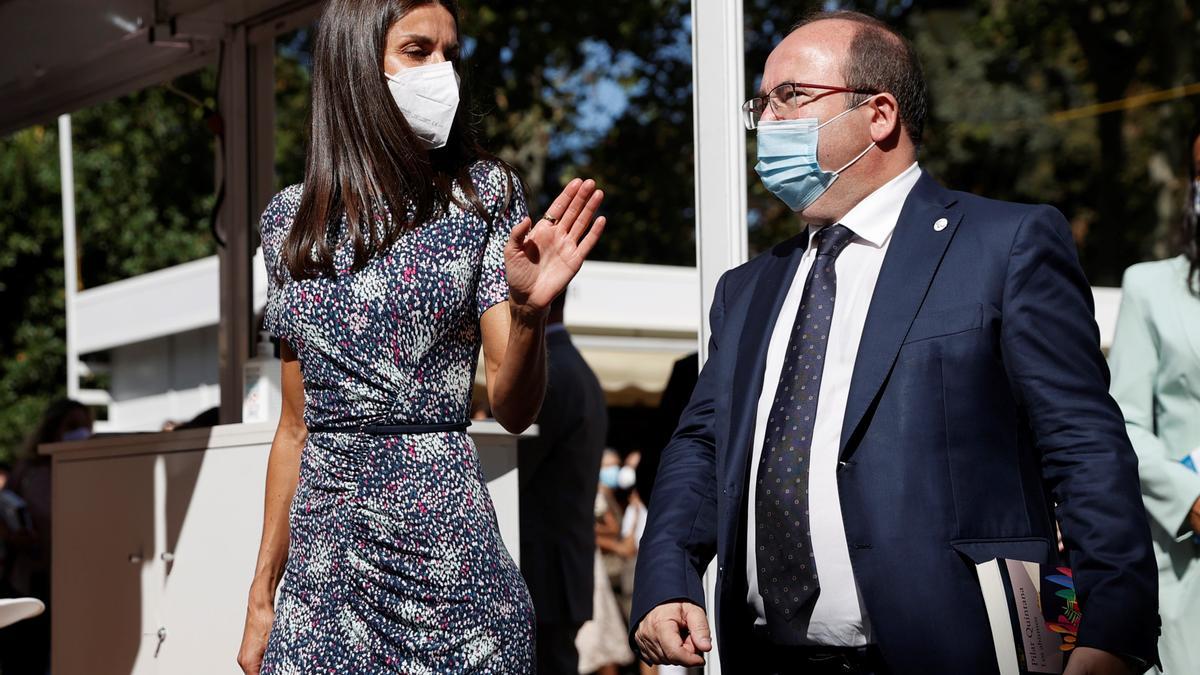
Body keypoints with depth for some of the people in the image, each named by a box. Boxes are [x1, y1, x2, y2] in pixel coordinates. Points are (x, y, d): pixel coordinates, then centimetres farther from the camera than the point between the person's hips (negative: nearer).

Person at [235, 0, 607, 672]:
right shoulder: (292, 219, 7)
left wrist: (529, 309, -24)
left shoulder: (483, 194, 0)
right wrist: (263, 594, 10)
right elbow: (298, 424, 12)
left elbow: (513, 408, -5)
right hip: (323, 561, 3)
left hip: (448, 559, -2)